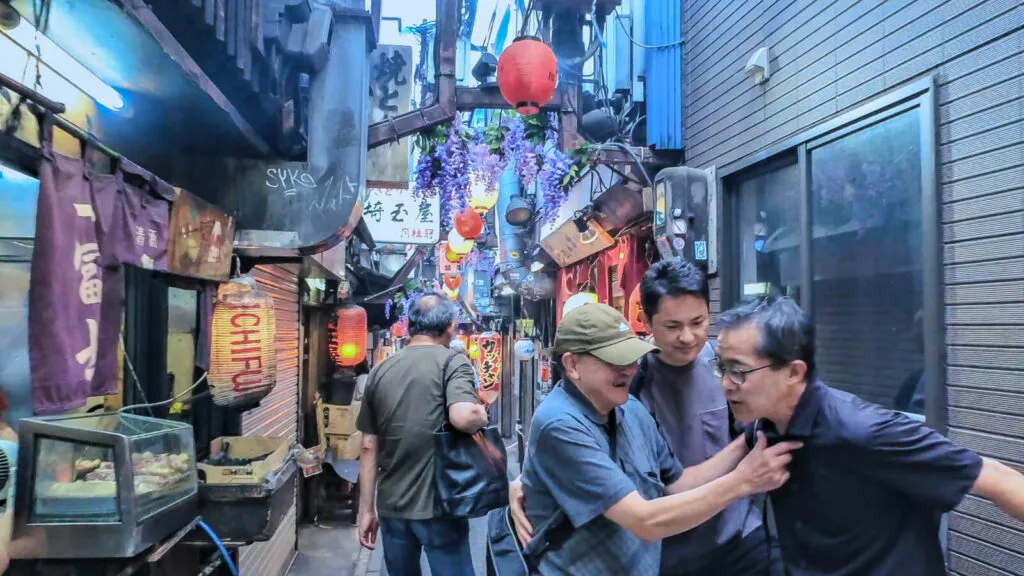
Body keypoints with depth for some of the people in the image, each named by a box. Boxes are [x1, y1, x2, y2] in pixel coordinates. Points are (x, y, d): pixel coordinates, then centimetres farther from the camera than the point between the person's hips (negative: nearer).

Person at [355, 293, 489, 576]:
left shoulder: (380, 371, 7)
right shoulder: (452, 362, -8)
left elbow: (369, 447, 7)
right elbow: (464, 417, -27)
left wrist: (366, 509, 13)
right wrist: (483, 415, -5)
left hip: (391, 506, 5)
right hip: (437, 505, -5)